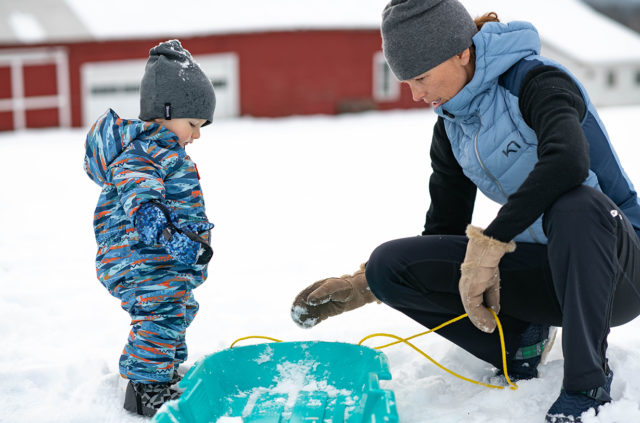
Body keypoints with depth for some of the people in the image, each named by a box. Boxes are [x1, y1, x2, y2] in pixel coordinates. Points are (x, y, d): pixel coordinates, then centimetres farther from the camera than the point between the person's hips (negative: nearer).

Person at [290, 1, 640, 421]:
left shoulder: (538, 81, -16)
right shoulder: (450, 129, 6)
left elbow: (568, 160, -37)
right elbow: (443, 231, 12)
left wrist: (487, 245, -37)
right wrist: (360, 288, 3)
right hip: (539, 273, 6)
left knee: (575, 205, -42)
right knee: (389, 263, -11)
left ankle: (587, 385, -26)